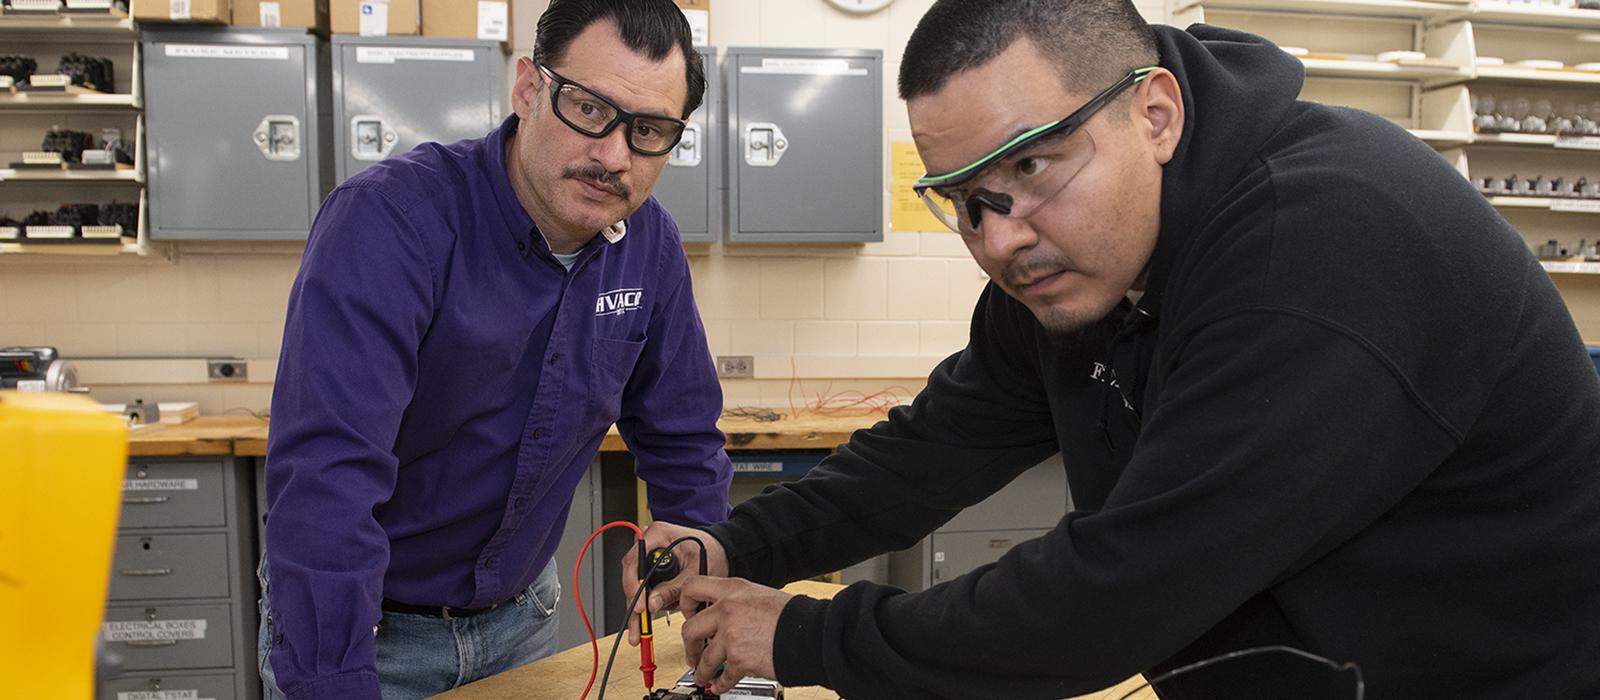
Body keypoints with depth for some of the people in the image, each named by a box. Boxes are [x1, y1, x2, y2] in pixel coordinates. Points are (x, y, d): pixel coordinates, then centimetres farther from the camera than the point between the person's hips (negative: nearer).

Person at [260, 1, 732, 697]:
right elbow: (328, 472, -34)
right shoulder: (390, 218, -26)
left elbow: (682, 439, 3)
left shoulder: (650, 245, -8)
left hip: (520, 615, 5)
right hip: (360, 622, -5)